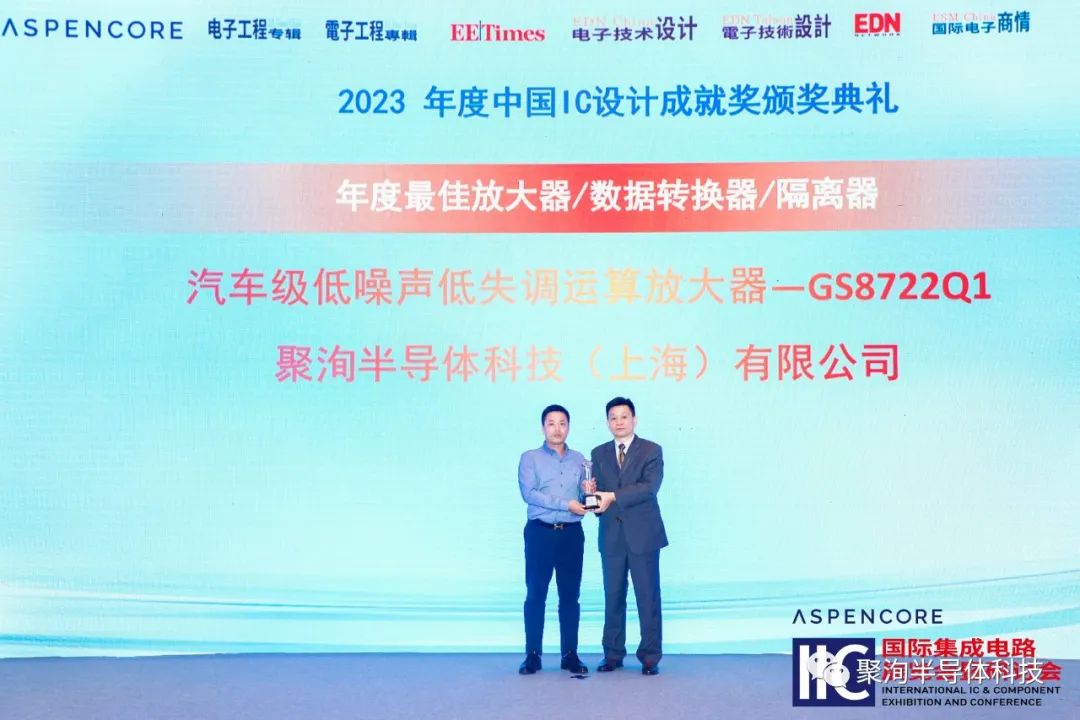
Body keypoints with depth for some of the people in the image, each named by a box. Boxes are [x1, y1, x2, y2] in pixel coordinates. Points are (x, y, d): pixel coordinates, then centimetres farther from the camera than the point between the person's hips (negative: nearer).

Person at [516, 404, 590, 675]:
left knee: (570, 595, 4)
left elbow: (583, 498, 14)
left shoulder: (579, 459, 13)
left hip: (572, 533, 3)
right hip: (540, 532, -3)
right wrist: (566, 504, -16)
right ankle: (532, 655, 5)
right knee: (535, 594, -1)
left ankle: (570, 654, 11)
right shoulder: (530, 458, 2)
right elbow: (528, 493, -11)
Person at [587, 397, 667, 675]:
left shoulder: (652, 451, -1)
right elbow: (598, 492, 5)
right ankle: (613, 654, 16)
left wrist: (613, 497, -22)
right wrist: (592, 494, -19)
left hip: (643, 534, -3)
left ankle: (650, 657, 8)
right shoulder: (599, 454, 11)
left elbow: (649, 487, -15)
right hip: (611, 535, 3)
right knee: (613, 597, 6)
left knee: (648, 597, 0)